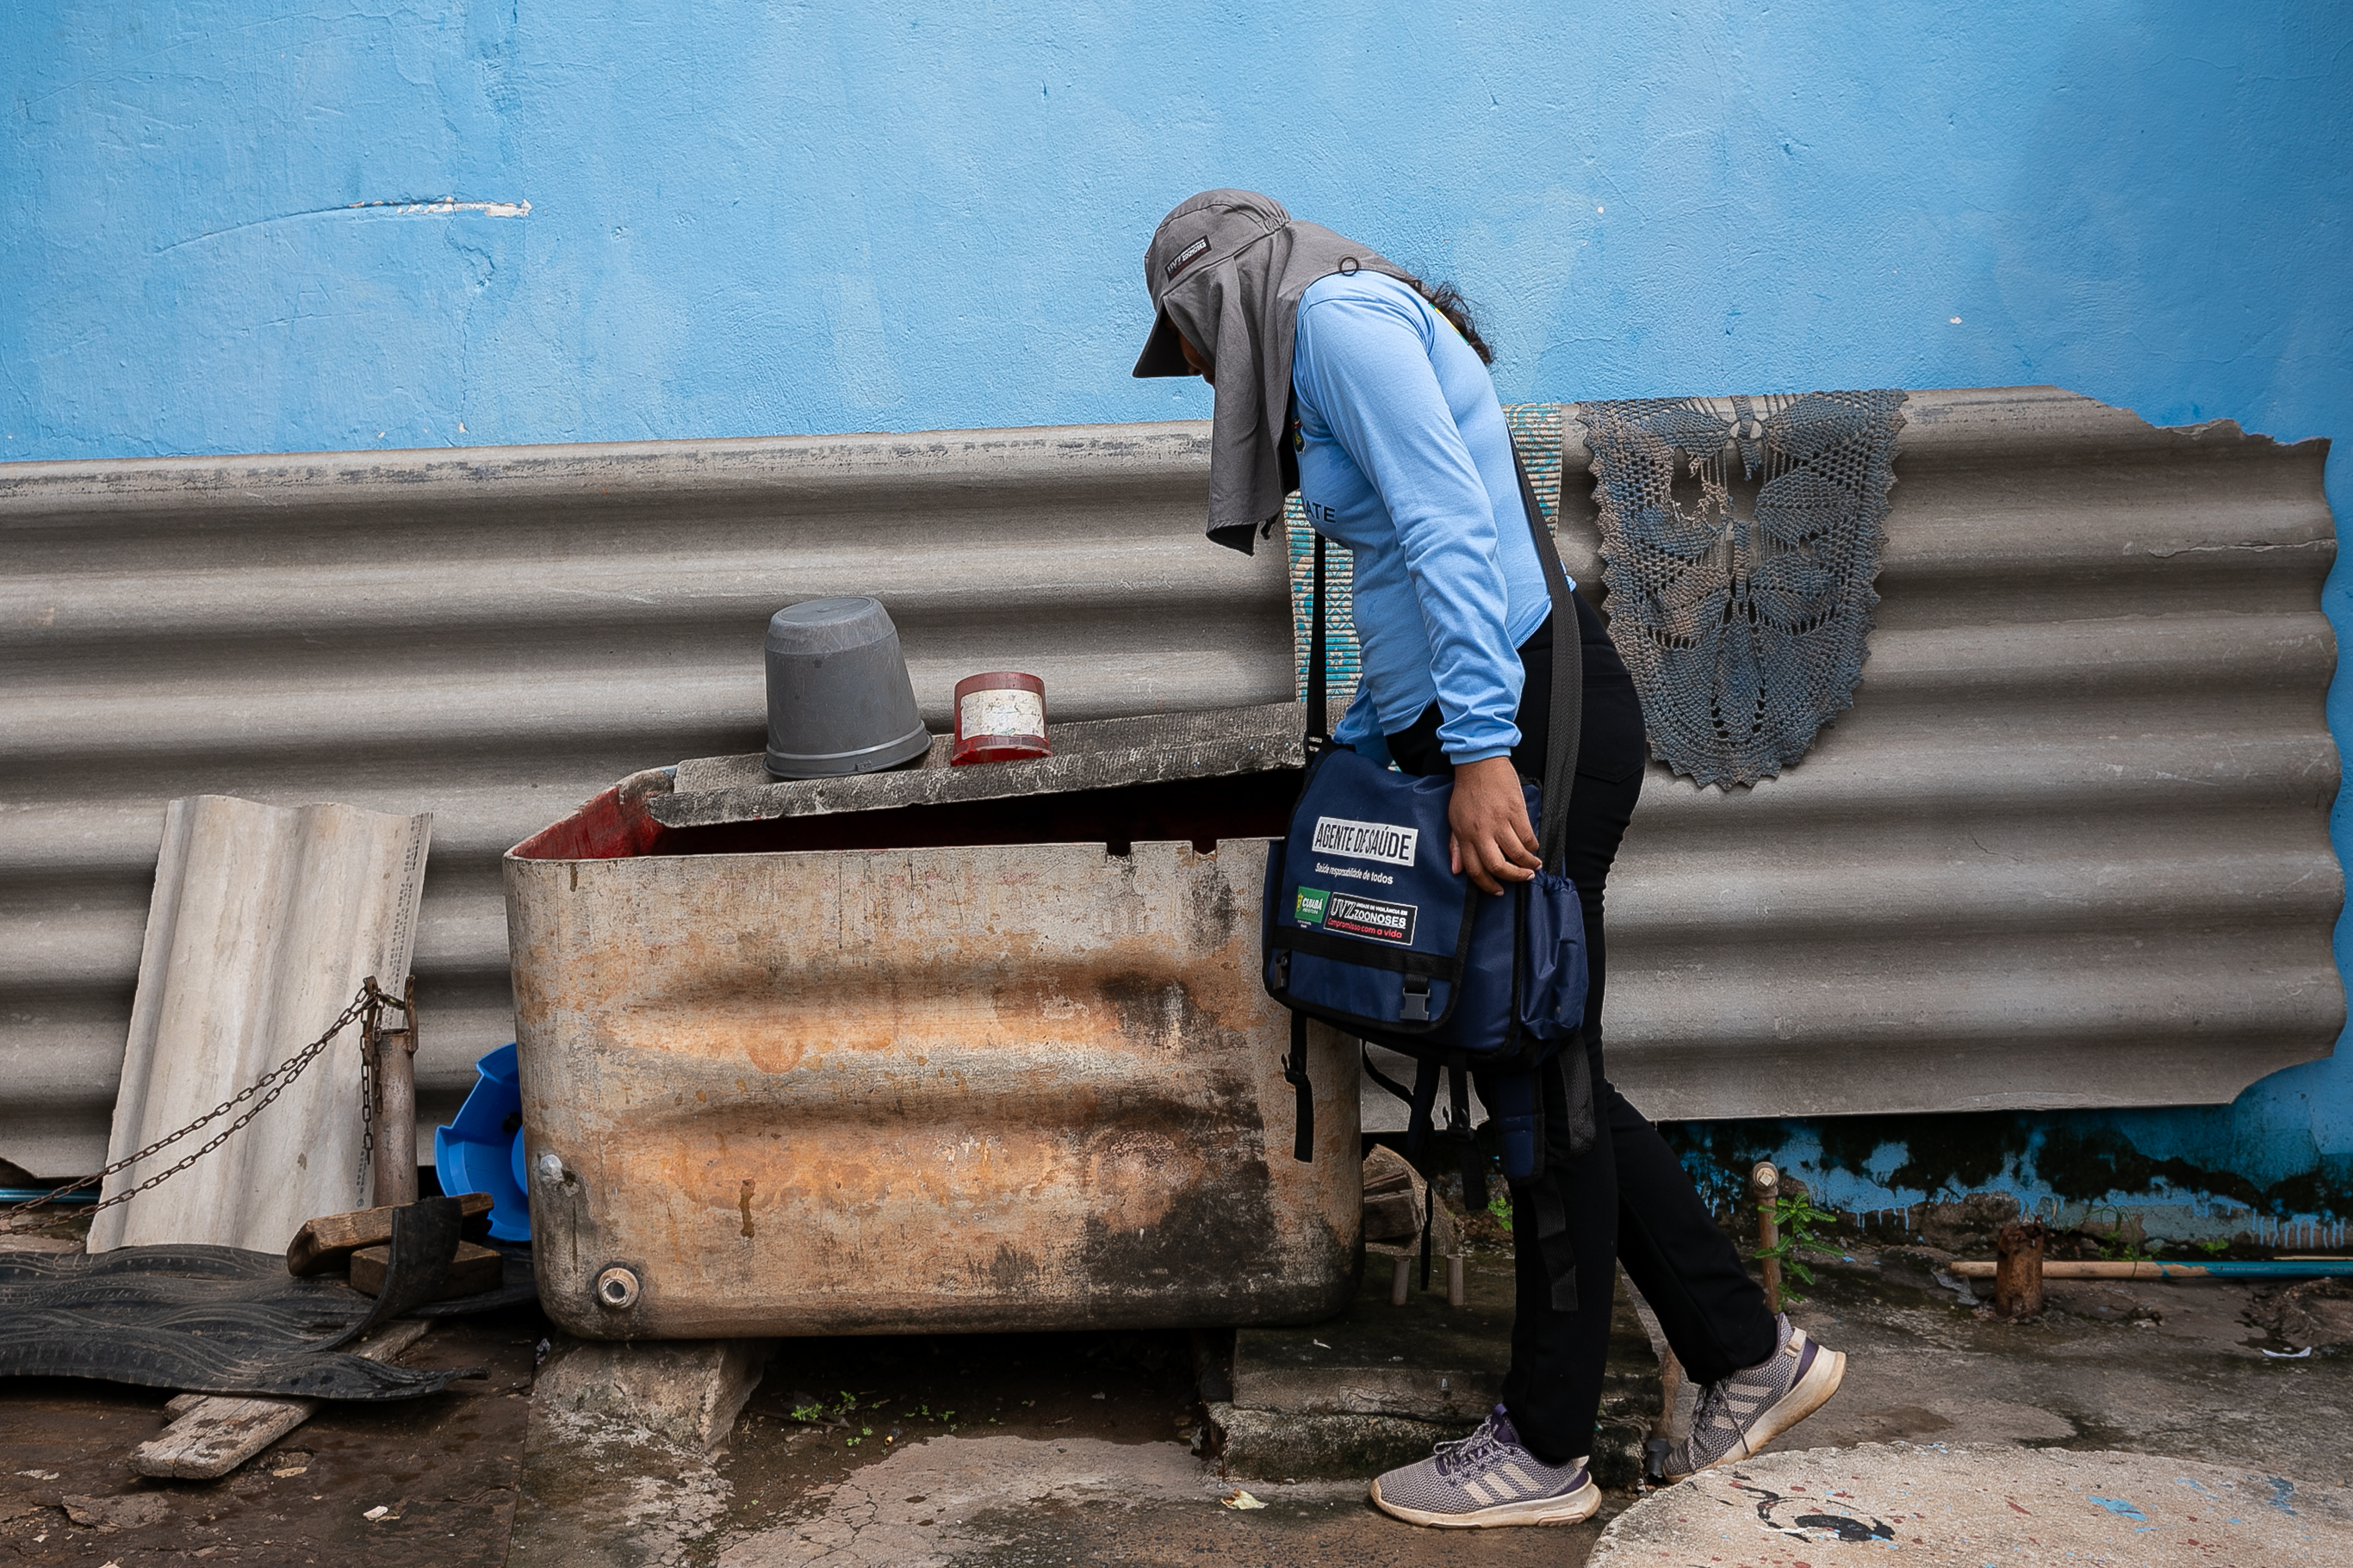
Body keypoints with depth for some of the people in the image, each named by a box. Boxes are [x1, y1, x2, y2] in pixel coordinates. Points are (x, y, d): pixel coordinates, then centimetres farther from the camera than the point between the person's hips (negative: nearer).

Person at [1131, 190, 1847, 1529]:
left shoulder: (1337, 312, -6)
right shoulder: (1339, 344, 24)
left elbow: (1451, 530, -20)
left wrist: (1481, 752, -25)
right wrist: (1357, 757, 32)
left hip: (1532, 724, -10)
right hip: (1476, 729, 10)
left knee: (1543, 1077, 0)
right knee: (1543, 1073, 14)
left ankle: (1547, 1452, 14)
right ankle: (1750, 1351, 26)